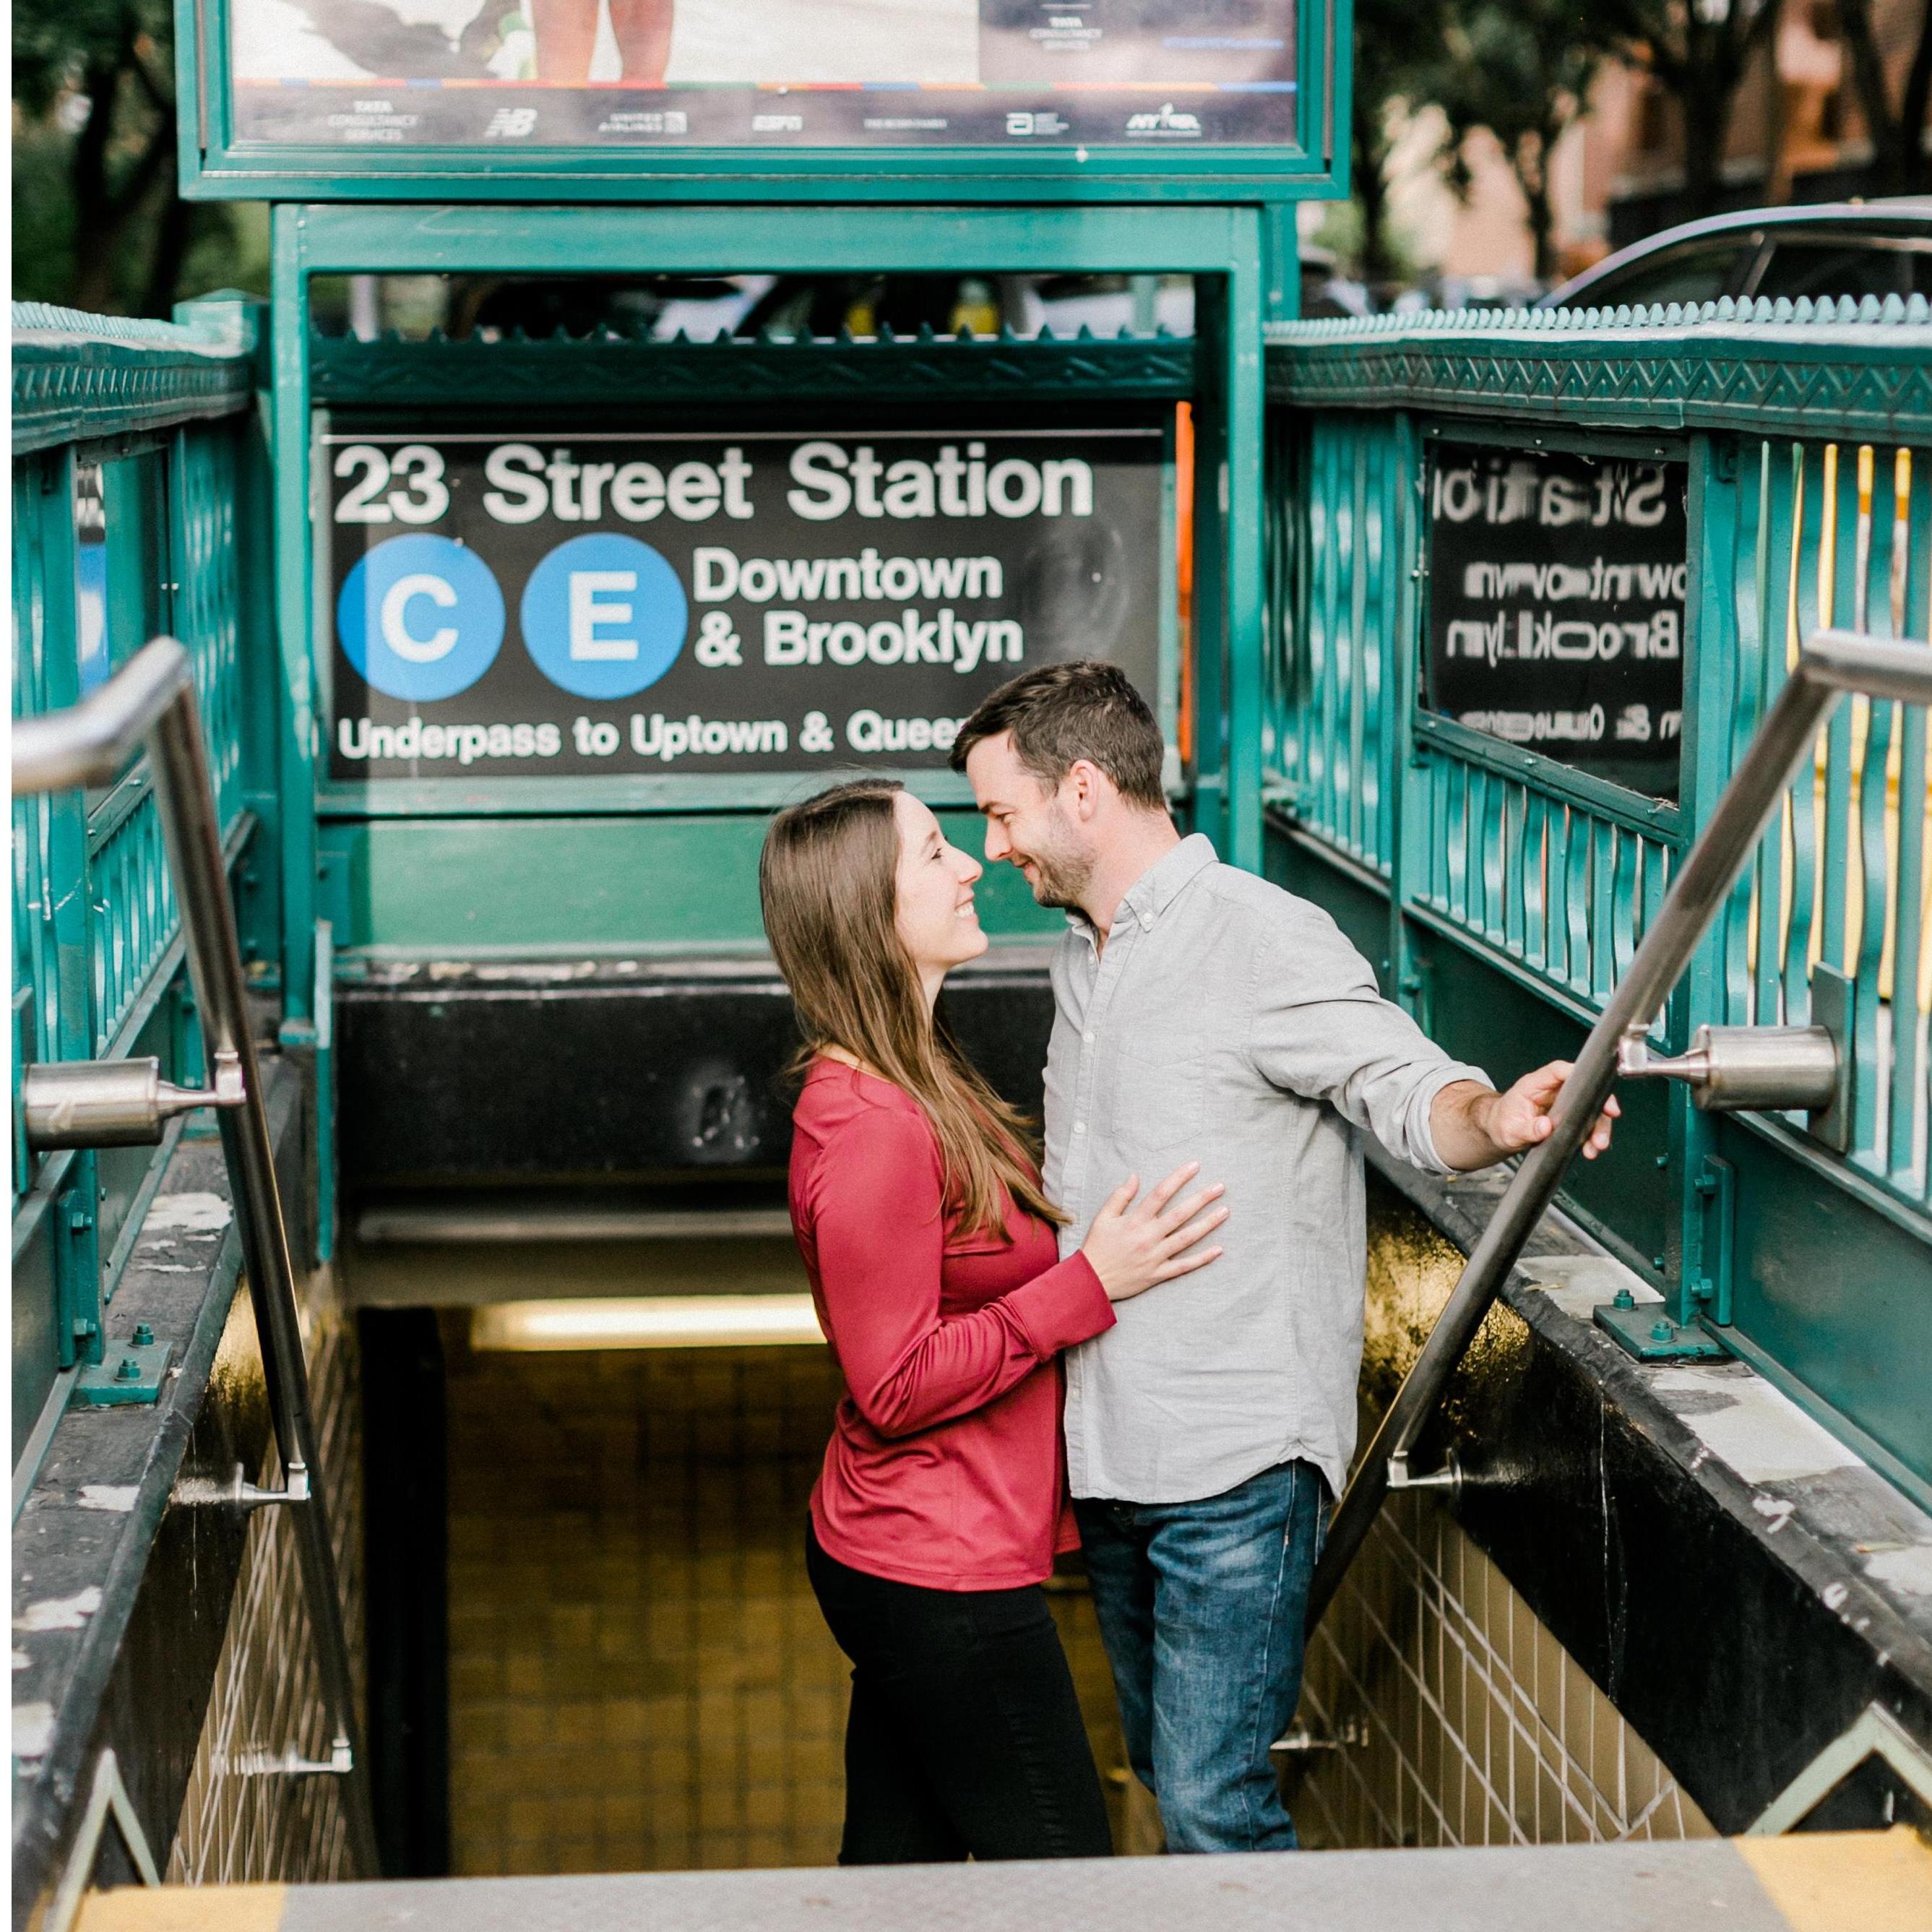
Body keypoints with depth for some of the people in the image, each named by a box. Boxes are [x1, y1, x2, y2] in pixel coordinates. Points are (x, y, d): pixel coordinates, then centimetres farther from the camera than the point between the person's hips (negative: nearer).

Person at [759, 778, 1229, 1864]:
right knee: (1064, 1874, -1)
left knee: (897, 1860, 15)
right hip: (946, 1578, -10)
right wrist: (1091, 1283, -22)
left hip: (896, 1561, 10)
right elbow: (896, 1387, -22)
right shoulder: (871, 1129, -23)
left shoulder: (919, 1083, 10)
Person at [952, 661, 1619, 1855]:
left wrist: (1497, 1117, -43)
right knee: (1166, 1769, 17)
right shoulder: (1083, 962, 16)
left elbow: (1410, 1091, -22)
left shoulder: (1264, 939, -13)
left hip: (1236, 1461, -9)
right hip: (1112, 1455, 9)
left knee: (1214, 1804, -10)